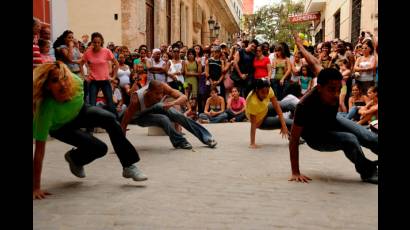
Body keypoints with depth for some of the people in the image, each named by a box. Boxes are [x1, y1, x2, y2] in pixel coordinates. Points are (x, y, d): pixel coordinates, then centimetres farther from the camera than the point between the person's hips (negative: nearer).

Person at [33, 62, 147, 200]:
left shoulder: (76, 81, -33)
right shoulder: (46, 109, -42)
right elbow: (39, 151, -39)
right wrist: (36, 187, -38)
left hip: (79, 111, 3)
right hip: (60, 127, -3)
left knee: (109, 119, -25)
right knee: (100, 148, -20)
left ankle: (129, 167, -15)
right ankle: (74, 158, 14)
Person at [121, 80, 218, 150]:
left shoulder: (163, 87, -32)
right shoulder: (136, 99, -40)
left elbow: (183, 97, -31)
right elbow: (125, 122, -36)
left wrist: (173, 103, -53)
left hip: (155, 108, 3)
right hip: (139, 117, -3)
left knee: (177, 115, -19)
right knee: (163, 119, -31)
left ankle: (206, 138, -10)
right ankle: (180, 143, -12)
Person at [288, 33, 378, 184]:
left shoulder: (330, 83, -29)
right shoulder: (305, 105, -42)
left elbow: (314, 63, -10)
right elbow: (294, 141, -37)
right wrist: (295, 172, -38)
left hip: (332, 121, 6)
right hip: (316, 137, -5)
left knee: (371, 139, -2)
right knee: (350, 140, -28)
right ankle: (368, 172, -5)